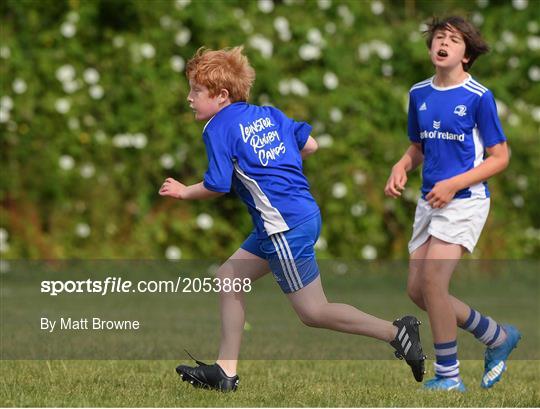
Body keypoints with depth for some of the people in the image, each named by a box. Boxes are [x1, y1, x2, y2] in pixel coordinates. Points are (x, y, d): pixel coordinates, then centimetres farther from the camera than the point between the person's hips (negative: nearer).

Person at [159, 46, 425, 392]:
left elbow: (217, 185, -12)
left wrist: (184, 192, 7)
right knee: (228, 278, 14)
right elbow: (309, 145, 15)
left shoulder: (218, 128, -8)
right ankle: (225, 371, 13)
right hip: (305, 212, 10)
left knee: (313, 312, -3)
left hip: (285, 226, -10)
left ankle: (396, 332, -1)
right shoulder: (268, 114, 14)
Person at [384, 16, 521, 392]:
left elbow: (500, 158, -8)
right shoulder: (419, 94, 8)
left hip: (464, 201, -7)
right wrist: (400, 170, -1)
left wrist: (453, 184, -17)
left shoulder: (479, 97, -10)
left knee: (432, 280, -17)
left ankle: (449, 377, -4)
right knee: (417, 290, 4)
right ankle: (498, 337, 22)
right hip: (429, 201, 7)